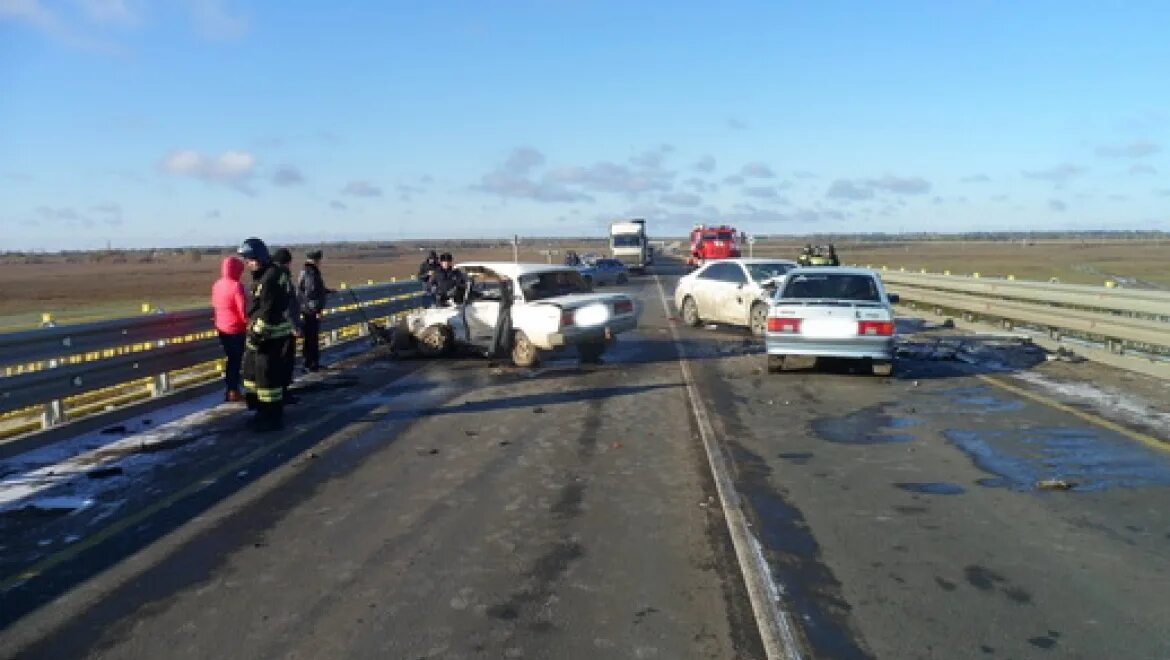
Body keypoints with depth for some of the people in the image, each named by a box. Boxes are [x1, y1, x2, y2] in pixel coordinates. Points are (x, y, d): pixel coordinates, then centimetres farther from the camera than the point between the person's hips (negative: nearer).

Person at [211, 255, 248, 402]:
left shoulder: (217, 285, 5)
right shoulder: (237, 286, -19)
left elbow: (215, 305, 13)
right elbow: (243, 309, -20)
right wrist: (248, 322, -4)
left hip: (222, 327, 8)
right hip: (236, 328, -8)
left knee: (230, 359, 17)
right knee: (236, 360, 2)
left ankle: (229, 389, 22)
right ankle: (233, 391, 5)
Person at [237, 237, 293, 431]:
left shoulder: (272, 277, -19)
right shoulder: (260, 276, 15)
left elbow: (268, 311, -24)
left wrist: (257, 333, -23)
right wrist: (253, 332, 25)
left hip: (272, 336, -11)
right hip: (260, 334, 11)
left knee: (267, 374, -7)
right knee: (252, 370, 18)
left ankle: (273, 417, 2)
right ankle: (263, 410, 30)